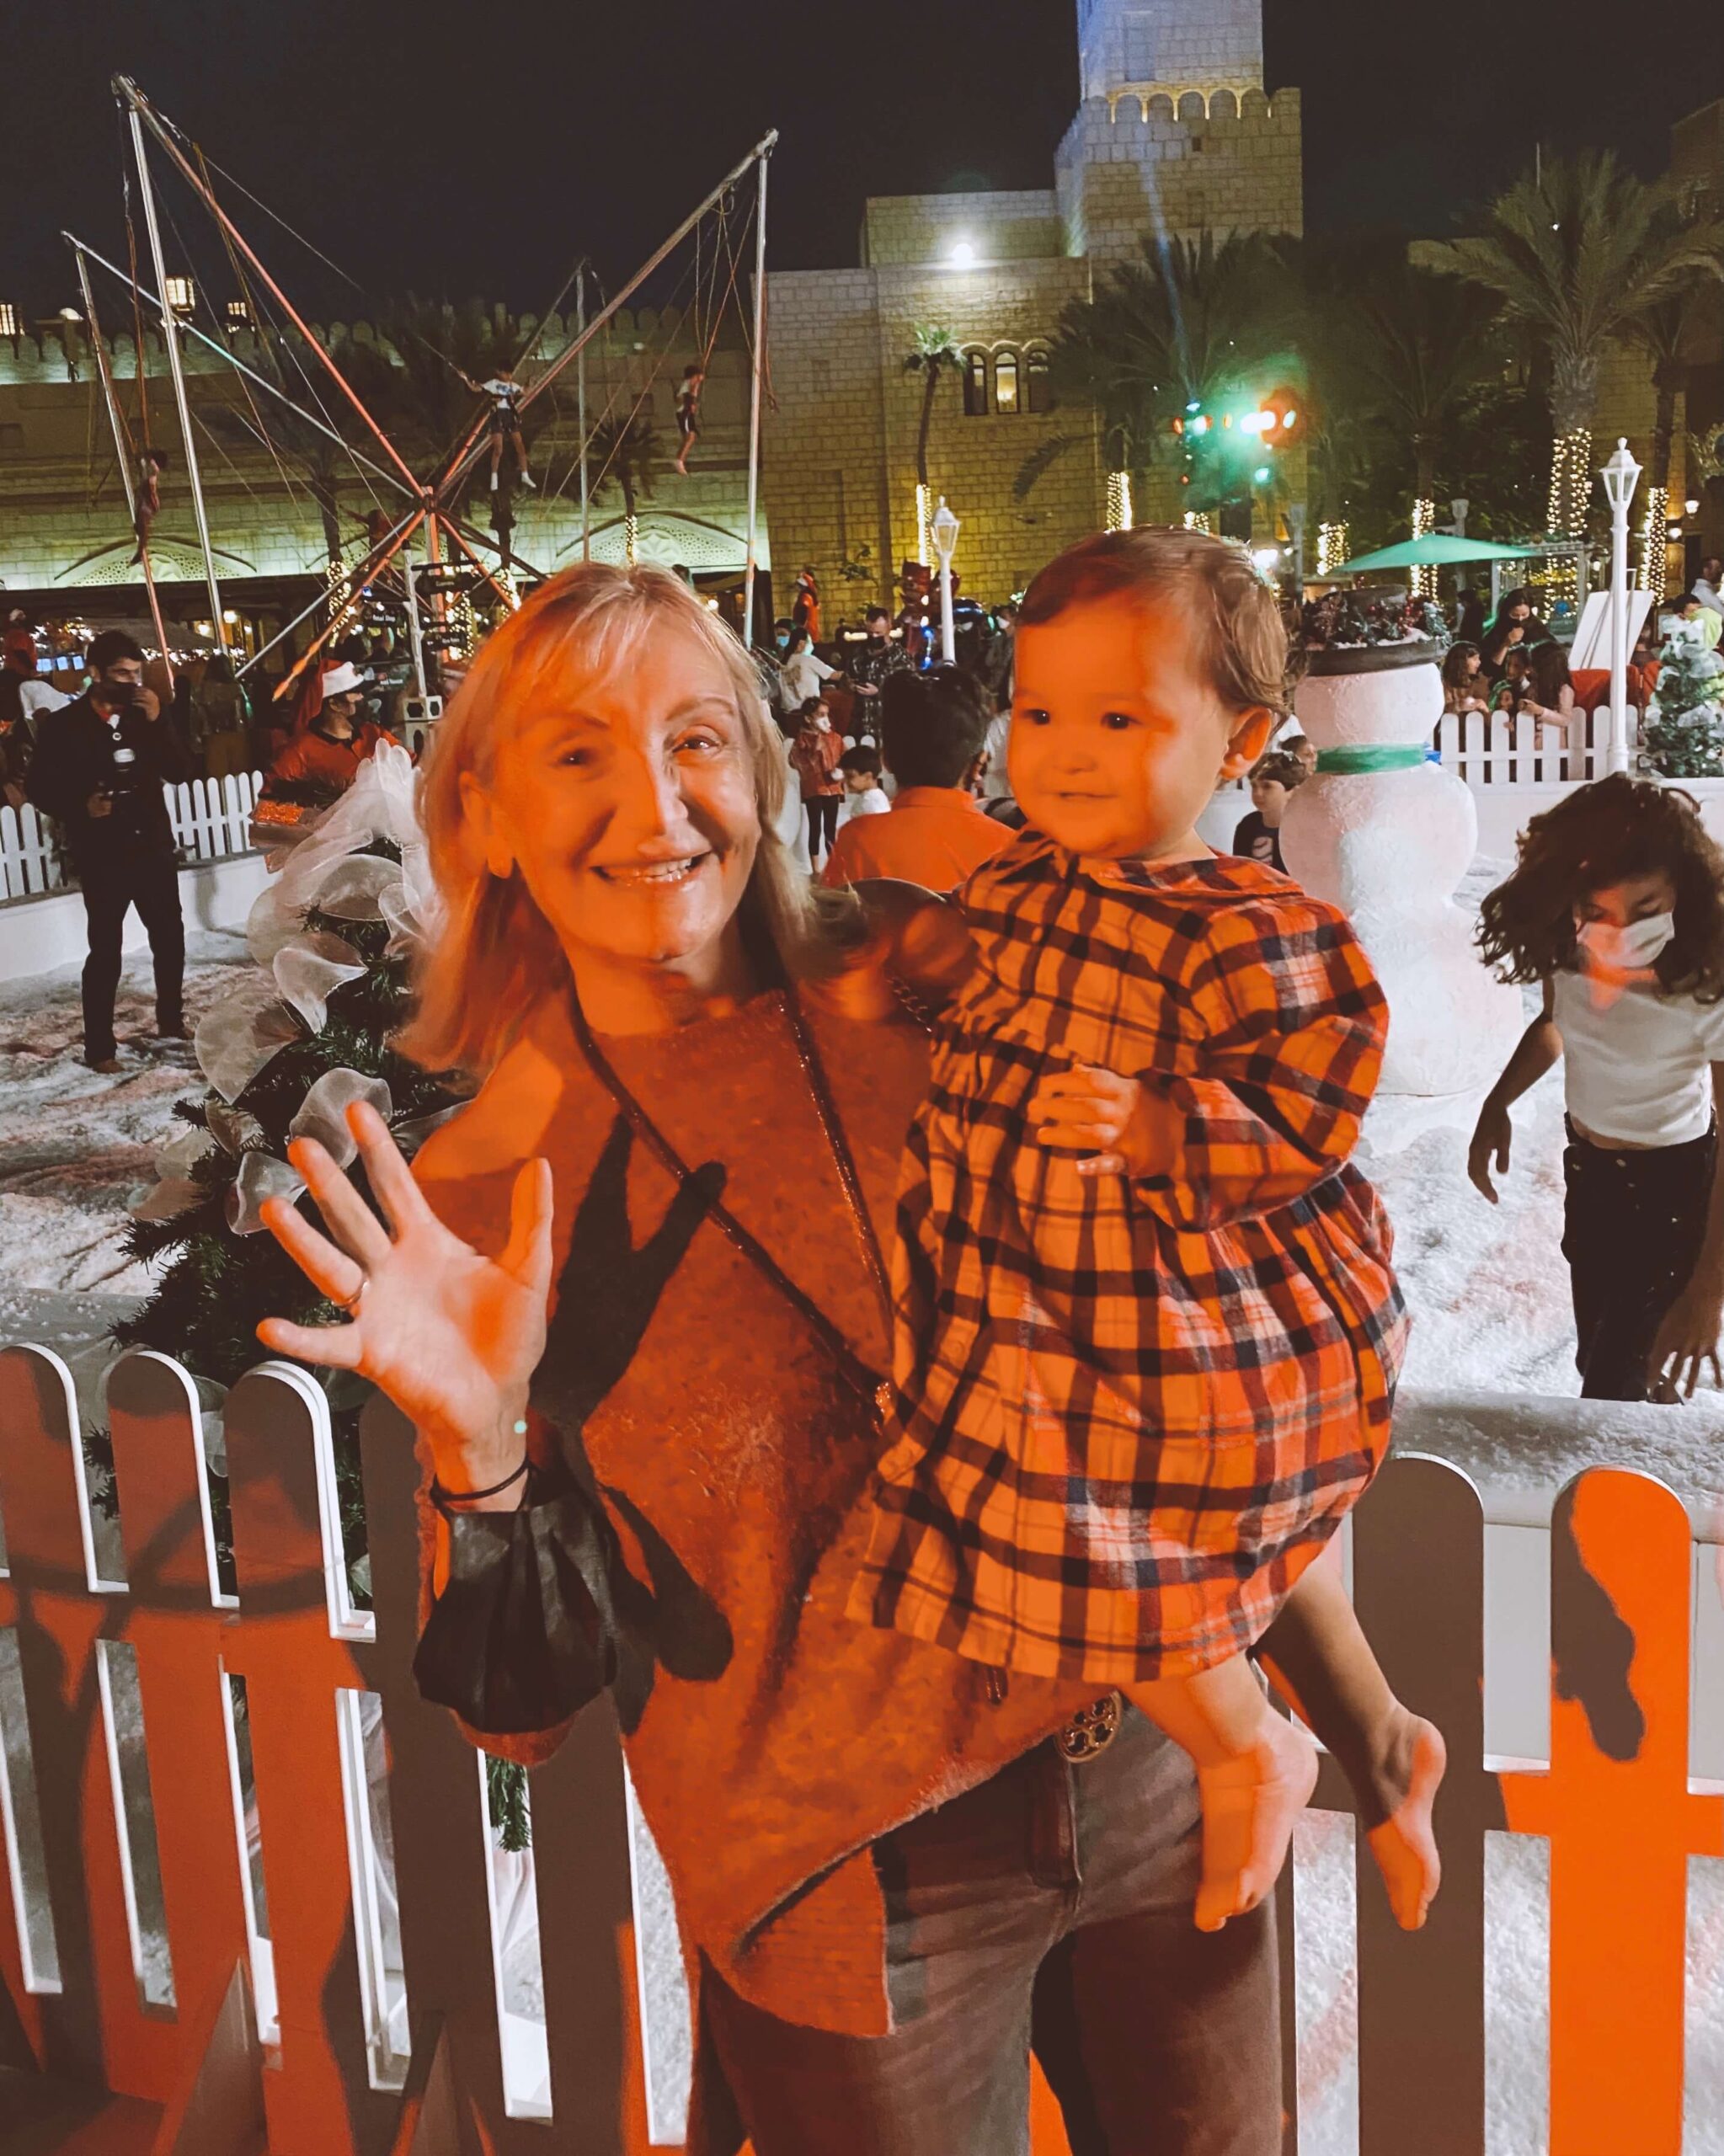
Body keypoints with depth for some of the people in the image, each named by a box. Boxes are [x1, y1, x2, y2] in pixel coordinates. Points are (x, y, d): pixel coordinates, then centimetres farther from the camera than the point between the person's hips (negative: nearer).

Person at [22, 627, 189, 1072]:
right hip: (102, 855, -4)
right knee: (105, 951, -4)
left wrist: (157, 724, -15)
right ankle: (100, 1046, 2)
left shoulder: (144, 717, 5)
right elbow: (38, 786, -2)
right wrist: (80, 807, -18)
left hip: (153, 846, 5)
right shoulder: (65, 726, -5)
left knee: (169, 938, 14)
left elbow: (179, 773, -3)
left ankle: (171, 1022, 32)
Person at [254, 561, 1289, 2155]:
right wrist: (480, 1453, -25)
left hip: (1163, 1773, 3)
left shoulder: (928, 1017, -7)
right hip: (851, 1901, -2)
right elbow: (528, 1705, -8)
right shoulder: (481, 1197, -10)